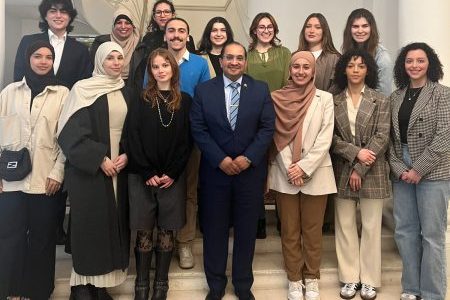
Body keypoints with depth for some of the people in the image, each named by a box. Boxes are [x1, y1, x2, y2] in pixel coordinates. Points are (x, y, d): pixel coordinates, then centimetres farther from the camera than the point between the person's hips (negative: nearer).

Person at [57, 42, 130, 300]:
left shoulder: (126, 92, 12)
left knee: (114, 223, 4)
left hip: (119, 169, 5)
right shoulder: (83, 89, -3)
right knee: (89, 224, -2)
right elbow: (72, 132, -10)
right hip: (89, 170, -5)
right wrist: (99, 159, -15)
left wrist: (126, 155, -4)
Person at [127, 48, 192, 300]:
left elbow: (187, 140, 2)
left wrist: (172, 173, -8)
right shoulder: (141, 100, 4)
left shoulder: (185, 101, 6)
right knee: (144, 233, 4)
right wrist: (148, 173, -10)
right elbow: (134, 139, -2)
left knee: (167, 232, 6)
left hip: (173, 177, 1)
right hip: (143, 176, 0)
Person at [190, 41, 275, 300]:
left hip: (250, 170, 0)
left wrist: (248, 158, -13)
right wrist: (221, 159, -13)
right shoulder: (204, 90, 1)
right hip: (215, 170, 0)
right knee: (214, 228, 9)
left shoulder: (261, 90, 2)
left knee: (246, 229, 10)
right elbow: (198, 129, -4)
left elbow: (267, 127, -2)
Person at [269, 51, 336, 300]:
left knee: (312, 231, 8)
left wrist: (304, 167, -13)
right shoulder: (276, 98, 2)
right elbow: (277, 137, -1)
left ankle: (312, 279, 24)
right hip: (285, 174, 1)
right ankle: (294, 280, 23)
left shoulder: (325, 99, 2)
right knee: (289, 231, 9)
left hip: (316, 174, 0)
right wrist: (290, 169, -11)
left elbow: (325, 139, -5)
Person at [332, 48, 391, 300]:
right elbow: (331, 137, 0)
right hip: (342, 171, 2)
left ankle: (369, 280, 16)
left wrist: (360, 169, -13)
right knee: (345, 225, 6)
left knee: (371, 227, 4)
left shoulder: (381, 101, 2)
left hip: (372, 173, -1)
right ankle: (350, 278, 18)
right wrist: (356, 152, -16)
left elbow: (382, 137, -7)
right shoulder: (334, 101, 6)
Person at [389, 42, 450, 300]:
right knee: (405, 231, 9)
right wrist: (398, 168, -7)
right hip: (402, 173, 5)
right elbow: (391, 137, 6)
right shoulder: (396, 96, 10)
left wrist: (418, 169, -15)